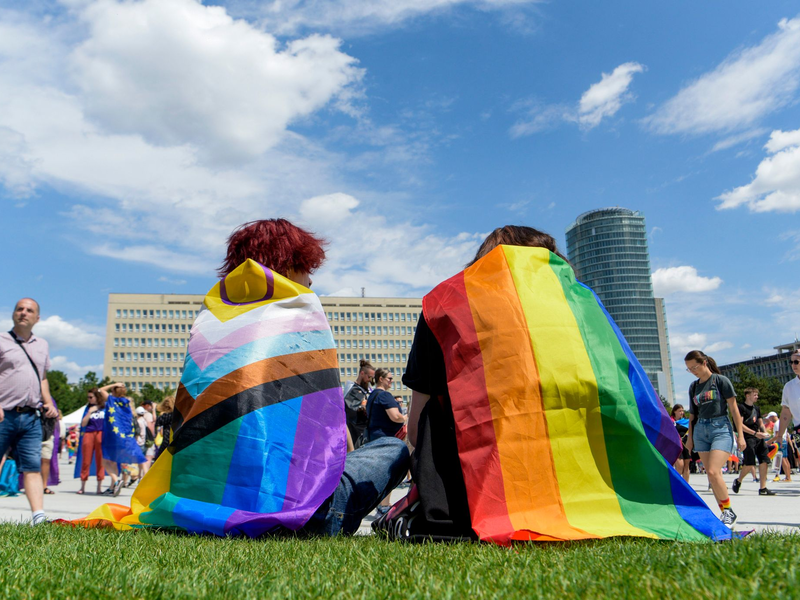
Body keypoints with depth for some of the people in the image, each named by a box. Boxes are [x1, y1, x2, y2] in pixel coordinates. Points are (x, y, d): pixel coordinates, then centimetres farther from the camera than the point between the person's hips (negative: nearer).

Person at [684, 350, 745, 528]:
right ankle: (725, 512, 12)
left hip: (721, 428, -5)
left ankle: (729, 511, -1)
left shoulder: (721, 380, -3)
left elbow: (733, 408, -3)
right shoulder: (693, 386, 12)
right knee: (711, 476, 3)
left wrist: (740, 435, -5)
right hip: (701, 431, 5)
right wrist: (690, 436, 13)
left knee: (713, 472, -17)